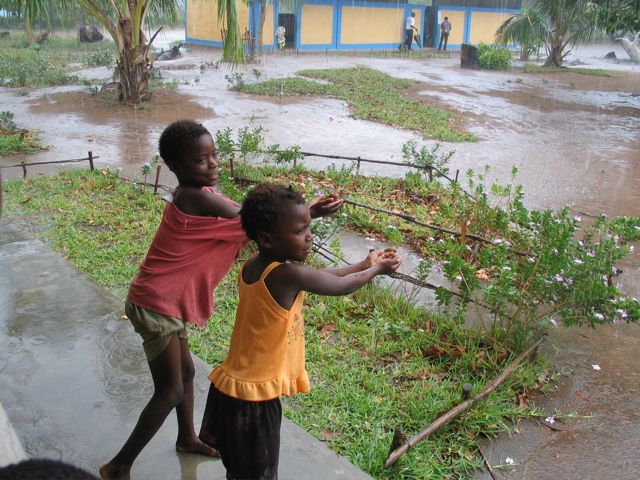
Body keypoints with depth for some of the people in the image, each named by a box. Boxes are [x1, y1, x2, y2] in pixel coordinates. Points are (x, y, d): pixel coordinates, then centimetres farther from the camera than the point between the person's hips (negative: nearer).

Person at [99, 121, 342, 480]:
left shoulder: (194, 194, 5)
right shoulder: (199, 198, -25)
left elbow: (234, 234, 4)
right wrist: (309, 212, -17)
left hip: (168, 303, 10)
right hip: (156, 307, -10)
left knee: (186, 371, 24)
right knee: (170, 392, 0)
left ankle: (188, 438, 47)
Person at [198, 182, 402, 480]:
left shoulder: (252, 267, 0)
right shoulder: (288, 275, -25)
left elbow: (319, 276, 11)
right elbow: (340, 286, -8)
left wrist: (364, 264, 15)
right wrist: (376, 270, 10)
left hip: (231, 386, 8)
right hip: (254, 396, -8)